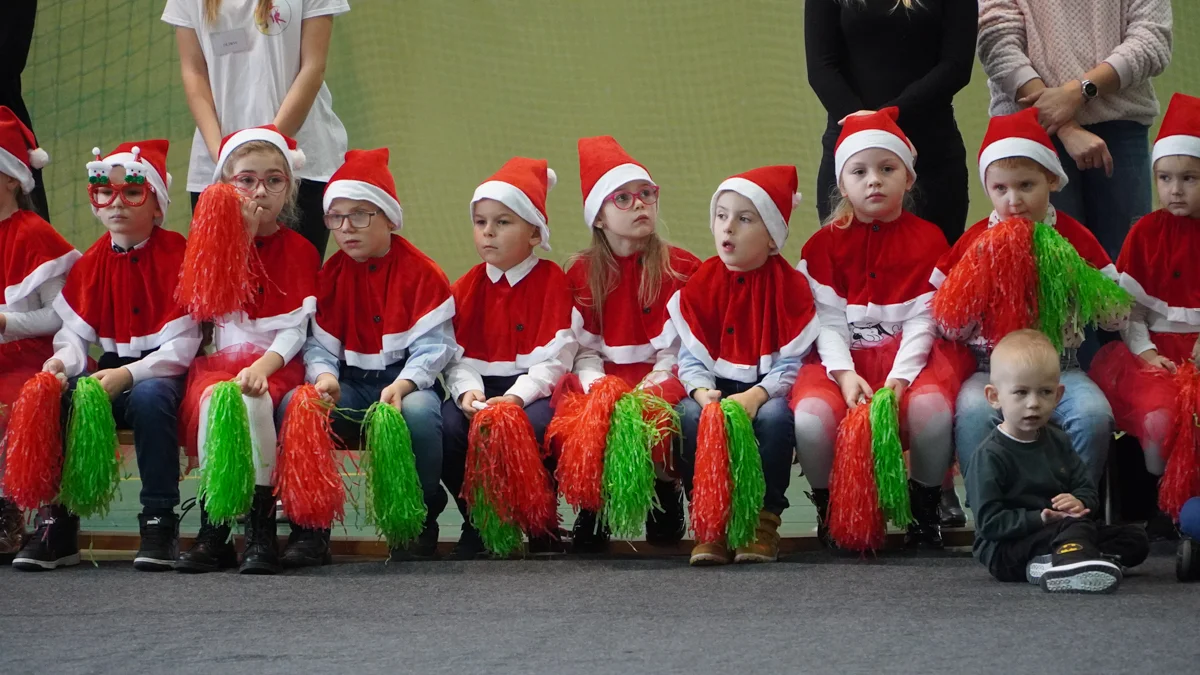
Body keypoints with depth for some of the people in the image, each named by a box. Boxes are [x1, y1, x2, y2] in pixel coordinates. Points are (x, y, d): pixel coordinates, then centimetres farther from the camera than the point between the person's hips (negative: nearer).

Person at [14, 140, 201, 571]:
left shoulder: (176, 256, -6)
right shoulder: (91, 263, 11)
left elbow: (181, 344, -12)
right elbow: (74, 333, 4)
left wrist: (129, 374, -26)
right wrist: (63, 361, -21)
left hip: (162, 373, -4)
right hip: (109, 372, 5)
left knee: (149, 398, -39)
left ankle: (160, 521, -26)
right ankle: (56, 525, -17)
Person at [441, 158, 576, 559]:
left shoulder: (553, 282, 0)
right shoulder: (466, 288, 12)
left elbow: (555, 357, -9)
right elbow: (457, 354, 5)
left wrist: (517, 395, -24)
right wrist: (466, 391, -18)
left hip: (534, 389, -3)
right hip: (481, 387, 3)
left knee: (534, 424, -37)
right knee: (446, 425, -29)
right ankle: (476, 521, -6)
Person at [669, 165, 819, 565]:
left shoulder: (789, 285, -3)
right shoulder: (701, 284, 5)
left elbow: (791, 363, -8)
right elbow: (690, 356, 1)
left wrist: (757, 395, -25)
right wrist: (702, 391, -21)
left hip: (767, 392, -2)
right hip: (715, 388, 2)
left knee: (774, 417, -36)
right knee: (690, 417, -31)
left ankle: (764, 521, -22)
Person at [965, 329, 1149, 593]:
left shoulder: (1057, 442, 11)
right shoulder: (990, 455, -13)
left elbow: (1088, 490, 12)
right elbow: (989, 523, -19)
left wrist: (1079, 503, -14)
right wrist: (1040, 519, -26)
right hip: (1004, 549, -9)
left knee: (1136, 539, -4)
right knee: (1076, 525, -32)